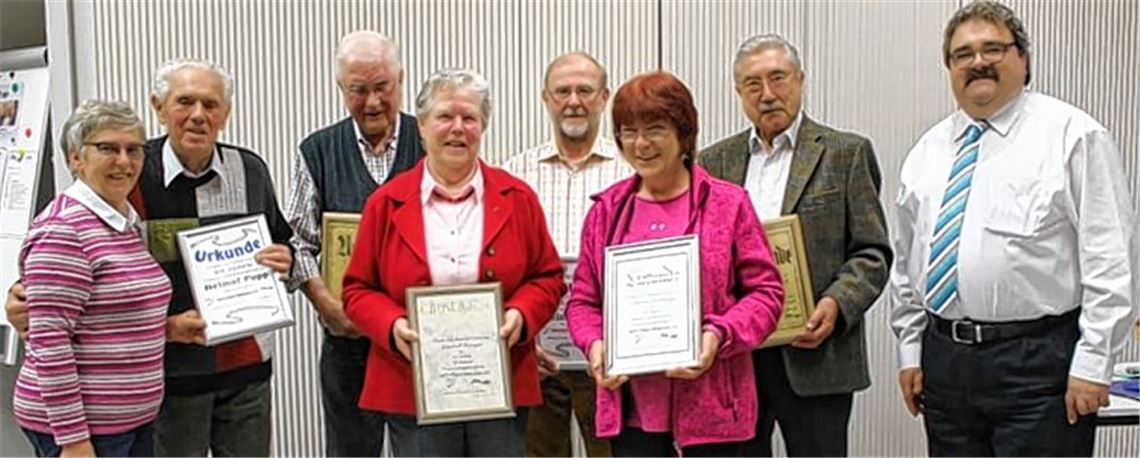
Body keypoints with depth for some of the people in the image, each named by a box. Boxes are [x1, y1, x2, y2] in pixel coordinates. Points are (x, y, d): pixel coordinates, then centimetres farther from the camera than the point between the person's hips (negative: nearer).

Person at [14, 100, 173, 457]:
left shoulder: (130, 223, 11)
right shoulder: (62, 230, -15)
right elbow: (49, 342, -19)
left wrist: (169, 327, 6)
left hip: (136, 419, 9)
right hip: (82, 425, -9)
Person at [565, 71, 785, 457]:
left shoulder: (728, 203, 0)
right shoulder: (606, 211, 9)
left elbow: (766, 291, -1)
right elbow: (583, 299, 12)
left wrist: (720, 335, -17)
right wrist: (594, 344, -7)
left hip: (709, 400, -2)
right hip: (631, 403, 3)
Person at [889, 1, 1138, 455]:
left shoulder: (1072, 135, -4)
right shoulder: (928, 150, 12)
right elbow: (906, 261, 15)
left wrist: (1093, 363, -12)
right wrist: (909, 351, 11)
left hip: (1038, 363, -5)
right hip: (944, 360, 5)